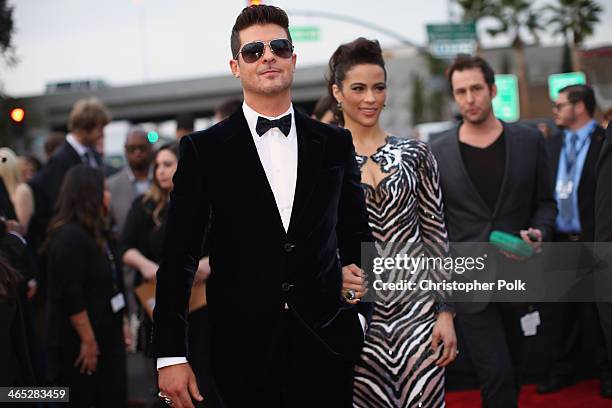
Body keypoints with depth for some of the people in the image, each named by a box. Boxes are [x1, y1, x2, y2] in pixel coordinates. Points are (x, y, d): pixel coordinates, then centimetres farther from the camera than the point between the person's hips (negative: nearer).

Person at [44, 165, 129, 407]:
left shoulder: (97, 233, 13)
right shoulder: (69, 237, -18)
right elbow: (71, 296, -23)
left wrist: (121, 322, 16)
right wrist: (88, 341, -21)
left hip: (106, 337, 9)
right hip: (78, 343, -9)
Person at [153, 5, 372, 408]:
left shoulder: (335, 143, 8)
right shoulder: (204, 149, 1)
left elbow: (356, 237, 15)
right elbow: (178, 257, -1)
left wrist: (360, 317, 6)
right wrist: (170, 355, -6)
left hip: (325, 343, 2)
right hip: (243, 348, -2)